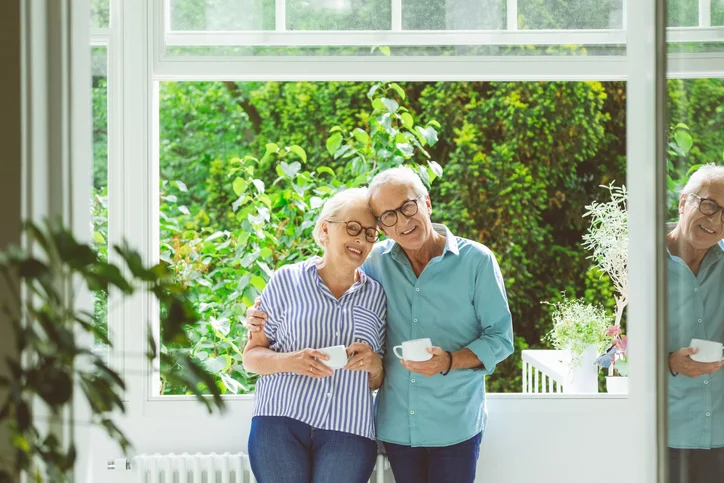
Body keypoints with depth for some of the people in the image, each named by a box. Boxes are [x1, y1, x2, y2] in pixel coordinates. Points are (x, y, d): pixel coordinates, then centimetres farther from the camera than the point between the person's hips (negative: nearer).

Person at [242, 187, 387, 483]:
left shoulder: (377, 296, 12)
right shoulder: (287, 281, 5)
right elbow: (251, 356, 5)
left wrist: (374, 365, -6)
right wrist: (289, 361, -15)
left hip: (349, 432, 2)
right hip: (280, 424, -2)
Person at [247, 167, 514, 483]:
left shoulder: (476, 260, -5)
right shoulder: (377, 262, 3)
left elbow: (500, 338, -3)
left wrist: (449, 361, -20)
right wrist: (263, 315, -1)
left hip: (454, 427, -3)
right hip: (397, 424, 3)